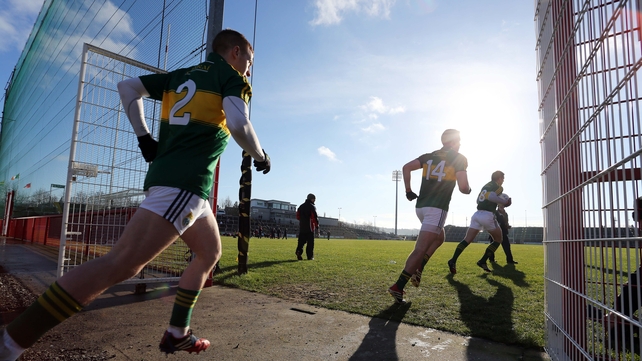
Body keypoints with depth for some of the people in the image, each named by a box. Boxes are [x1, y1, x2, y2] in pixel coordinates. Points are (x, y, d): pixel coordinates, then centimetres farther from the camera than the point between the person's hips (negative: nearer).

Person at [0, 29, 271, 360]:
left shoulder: (182, 76, 24)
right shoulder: (232, 77, 3)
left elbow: (127, 87, 21)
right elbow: (238, 123, -16)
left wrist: (144, 138, 15)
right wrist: (260, 156, 1)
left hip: (166, 175, 10)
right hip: (184, 183, -9)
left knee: (210, 253, 21)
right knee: (121, 264, -15)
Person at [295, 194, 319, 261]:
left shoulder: (301, 206, 13)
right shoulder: (312, 207, -7)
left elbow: (298, 217, 14)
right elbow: (315, 217, -12)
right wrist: (317, 225, -3)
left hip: (302, 227, 5)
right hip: (310, 227, -5)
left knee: (301, 241, 10)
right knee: (310, 242, 2)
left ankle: (299, 251, -12)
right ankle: (310, 256, 4)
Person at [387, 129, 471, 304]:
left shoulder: (428, 156, 15)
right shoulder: (459, 159, 1)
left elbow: (406, 167, 3)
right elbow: (463, 188, -7)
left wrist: (408, 190, 11)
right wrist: (468, 190, 16)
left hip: (421, 206, 7)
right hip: (437, 209, -7)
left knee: (439, 238, 28)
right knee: (421, 249, -9)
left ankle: (417, 269, 15)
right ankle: (398, 287, -13)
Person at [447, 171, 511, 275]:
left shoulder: (485, 186, 23)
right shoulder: (499, 188, 1)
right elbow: (490, 196, -20)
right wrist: (504, 202, -10)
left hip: (477, 214, 6)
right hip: (488, 215, -6)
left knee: (467, 240, -1)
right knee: (498, 240, 14)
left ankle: (453, 261, -18)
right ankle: (482, 261, 5)